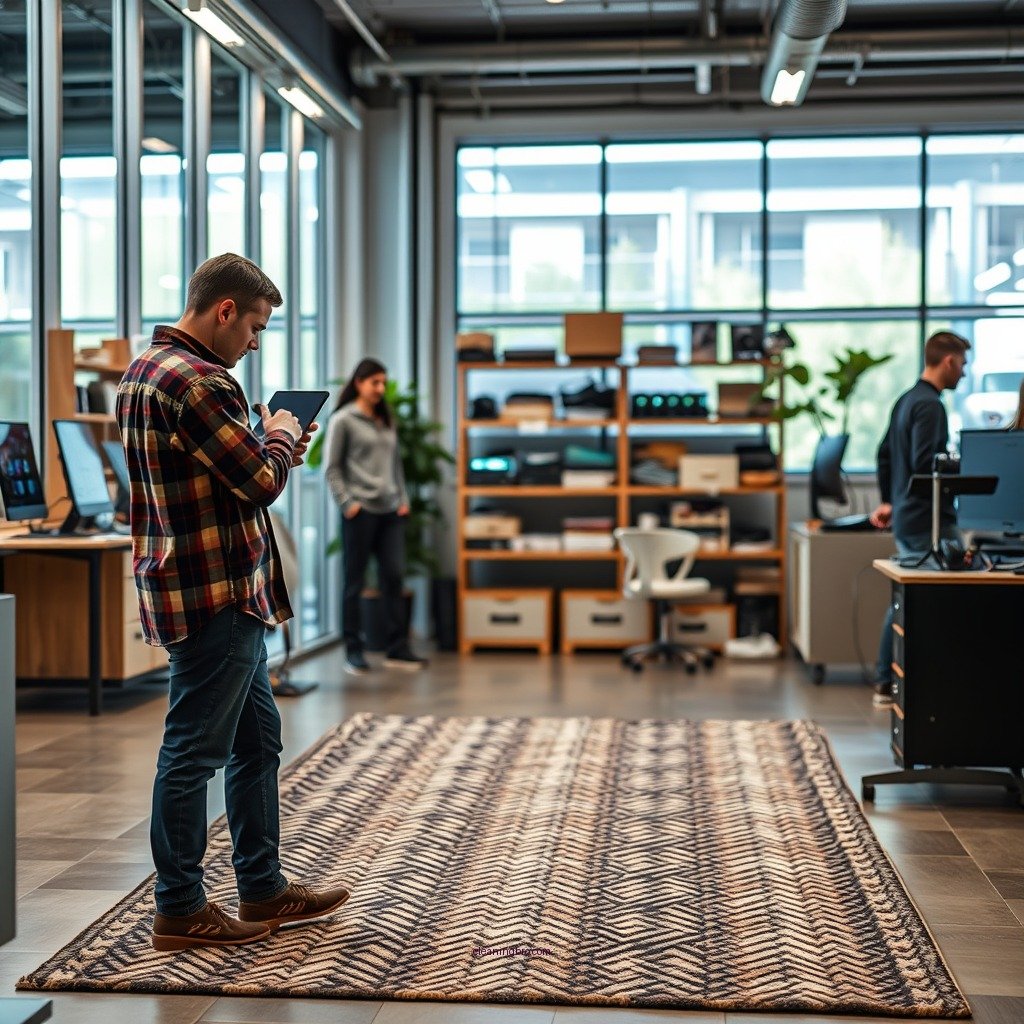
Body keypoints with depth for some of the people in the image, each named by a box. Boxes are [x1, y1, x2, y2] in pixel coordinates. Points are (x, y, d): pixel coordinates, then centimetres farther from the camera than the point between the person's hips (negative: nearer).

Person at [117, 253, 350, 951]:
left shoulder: (145, 371, 15)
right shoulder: (194, 381, -19)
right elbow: (262, 478, -17)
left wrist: (272, 447, 13)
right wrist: (283, 437, 2)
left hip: (230, 594, 11)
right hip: (215, 596, -11)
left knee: (258, 738, 18)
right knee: (195, 751, -2)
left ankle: (263, 888, 27)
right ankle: (180, 909, 8)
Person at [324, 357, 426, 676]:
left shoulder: (386, 420, 16)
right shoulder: (343, 420, -2)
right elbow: (332, 468, -4)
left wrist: (403, 499, 10)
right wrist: (347, 503, -11)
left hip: (390, 511, 6)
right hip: (360, 512, -6)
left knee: (394, 577, 2)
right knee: (355, 581, 1)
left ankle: (396, 649, 6)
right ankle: (353, 652, 6)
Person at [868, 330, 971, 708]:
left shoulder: (906, 400, 15)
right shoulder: (930, 405, -15)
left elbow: (885, 454, 21)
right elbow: (924, 464, -24)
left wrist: (887, 500, 26)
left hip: (905, 517, 10)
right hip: (929, 521, -10)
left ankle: (886, 685, 19)